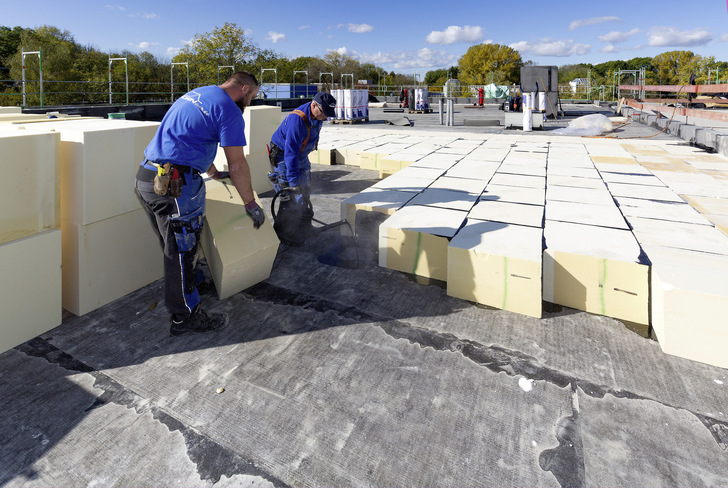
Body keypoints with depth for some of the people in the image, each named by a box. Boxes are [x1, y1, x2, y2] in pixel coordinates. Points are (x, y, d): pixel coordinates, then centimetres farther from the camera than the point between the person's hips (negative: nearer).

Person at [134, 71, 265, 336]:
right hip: (175, 185, -9)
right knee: (182, 247, 1)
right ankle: (185, 317, 14)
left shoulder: (196, 94, 21)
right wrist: (251, 205, 2)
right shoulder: (229, 110, -7)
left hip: (146, 177, 9)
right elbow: (237, 165, -9)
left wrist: (214, 173, 44)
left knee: (174, 245, 24)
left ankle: (191, 279, 46)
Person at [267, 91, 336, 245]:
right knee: (291, 197, -9)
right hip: (283, 156, -9)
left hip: (300, 155, 9)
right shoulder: (297, 120, -34)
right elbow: (291, 154, -35)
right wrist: (294, 182, -35)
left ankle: (303, 226, 32)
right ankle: (283, 234, 5)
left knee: (304, 192, 16)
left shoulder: (317, 116, -6)